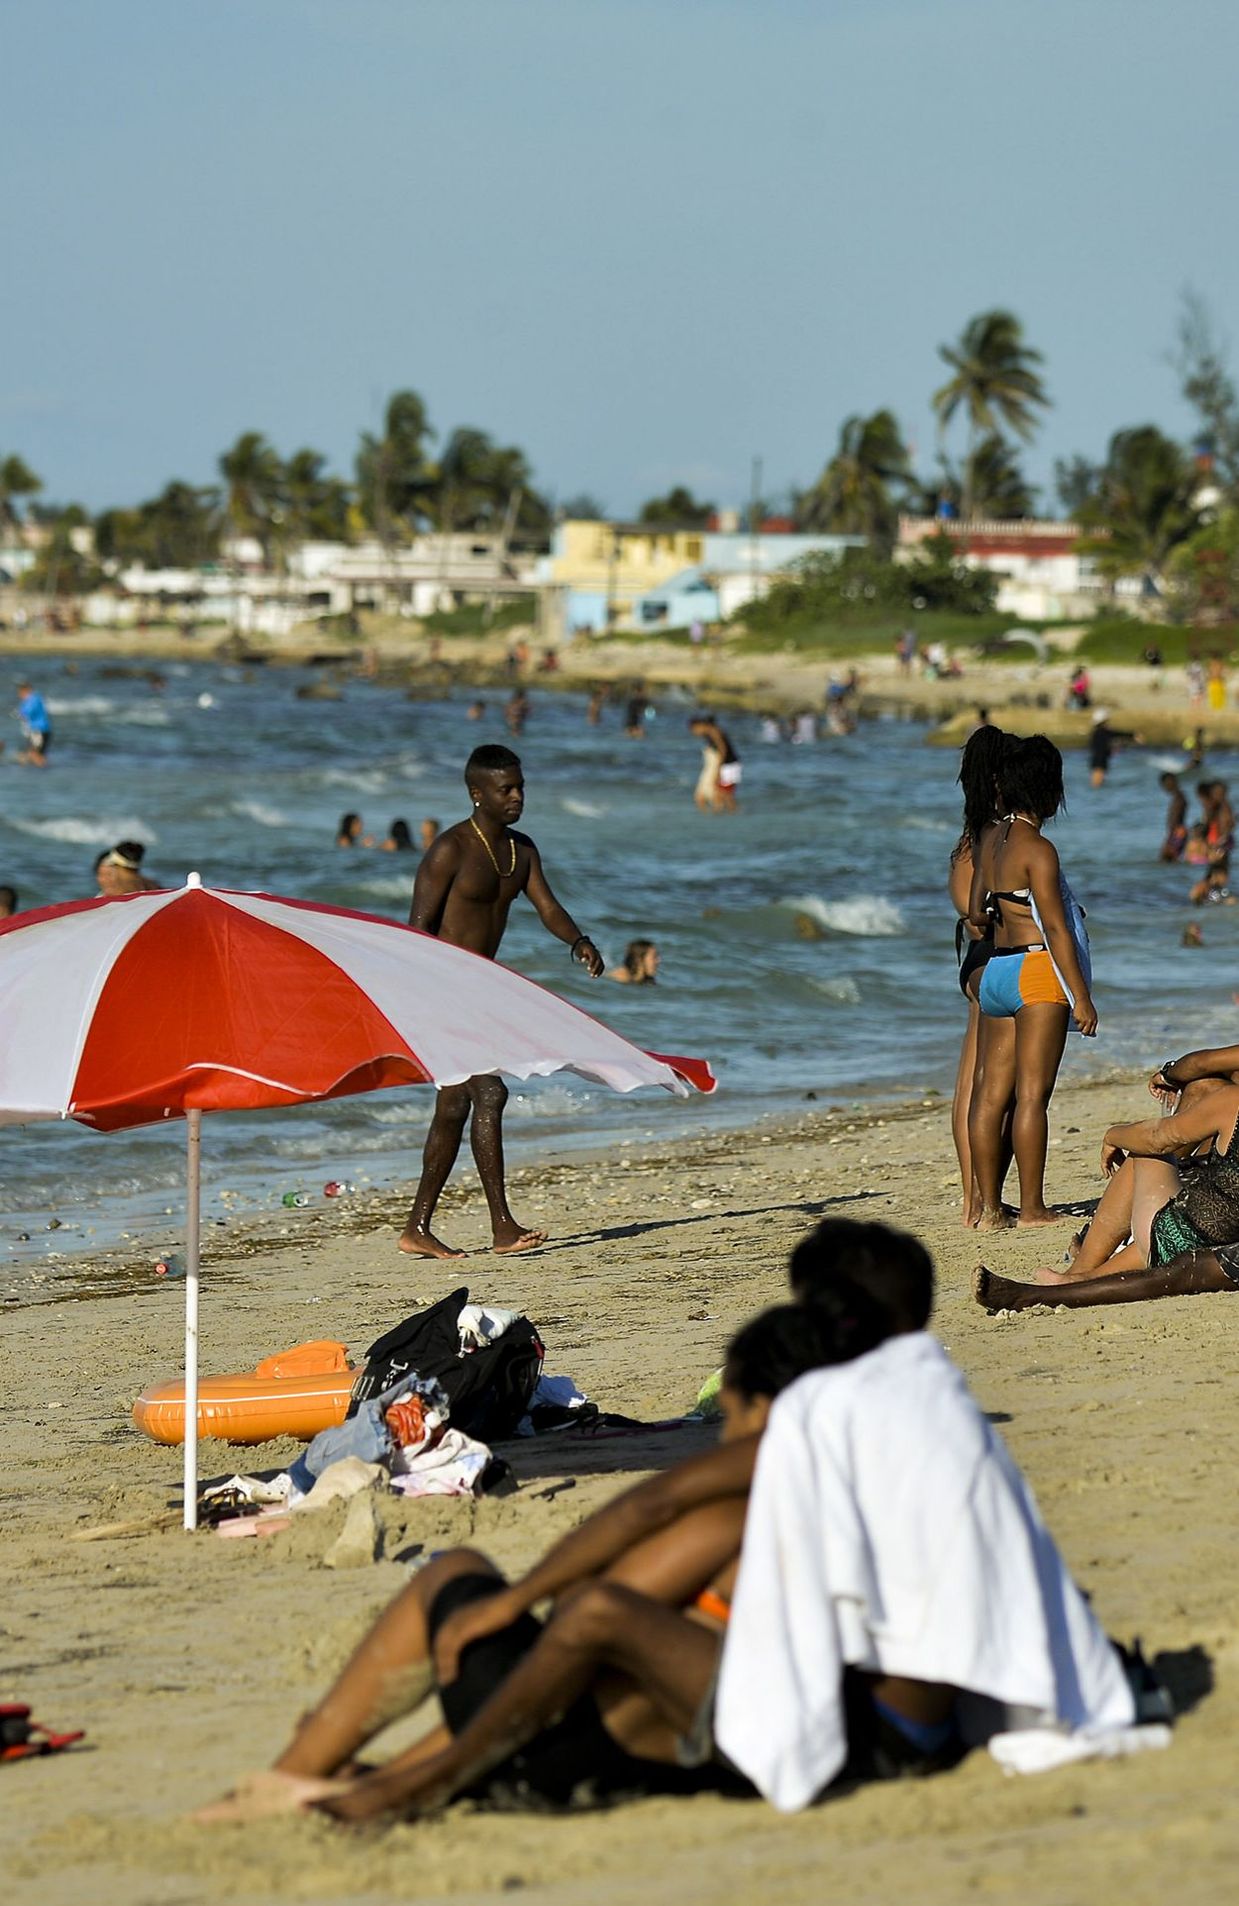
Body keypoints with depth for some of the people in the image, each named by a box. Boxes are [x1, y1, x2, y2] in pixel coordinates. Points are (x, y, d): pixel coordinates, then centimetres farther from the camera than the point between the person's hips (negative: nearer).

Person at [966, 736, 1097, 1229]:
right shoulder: (1037, 850, -14)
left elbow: (975, 912, 17)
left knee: (993, 1091, 8)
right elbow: (1056, 928, -16)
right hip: (1037, 971, -8)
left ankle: (990, 1207, 10)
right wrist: (1081, 997, -13)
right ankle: (1032, 1208, -3)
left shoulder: (992, 841, 9)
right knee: (1032, 1093, -5)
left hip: (997, 967, 8)